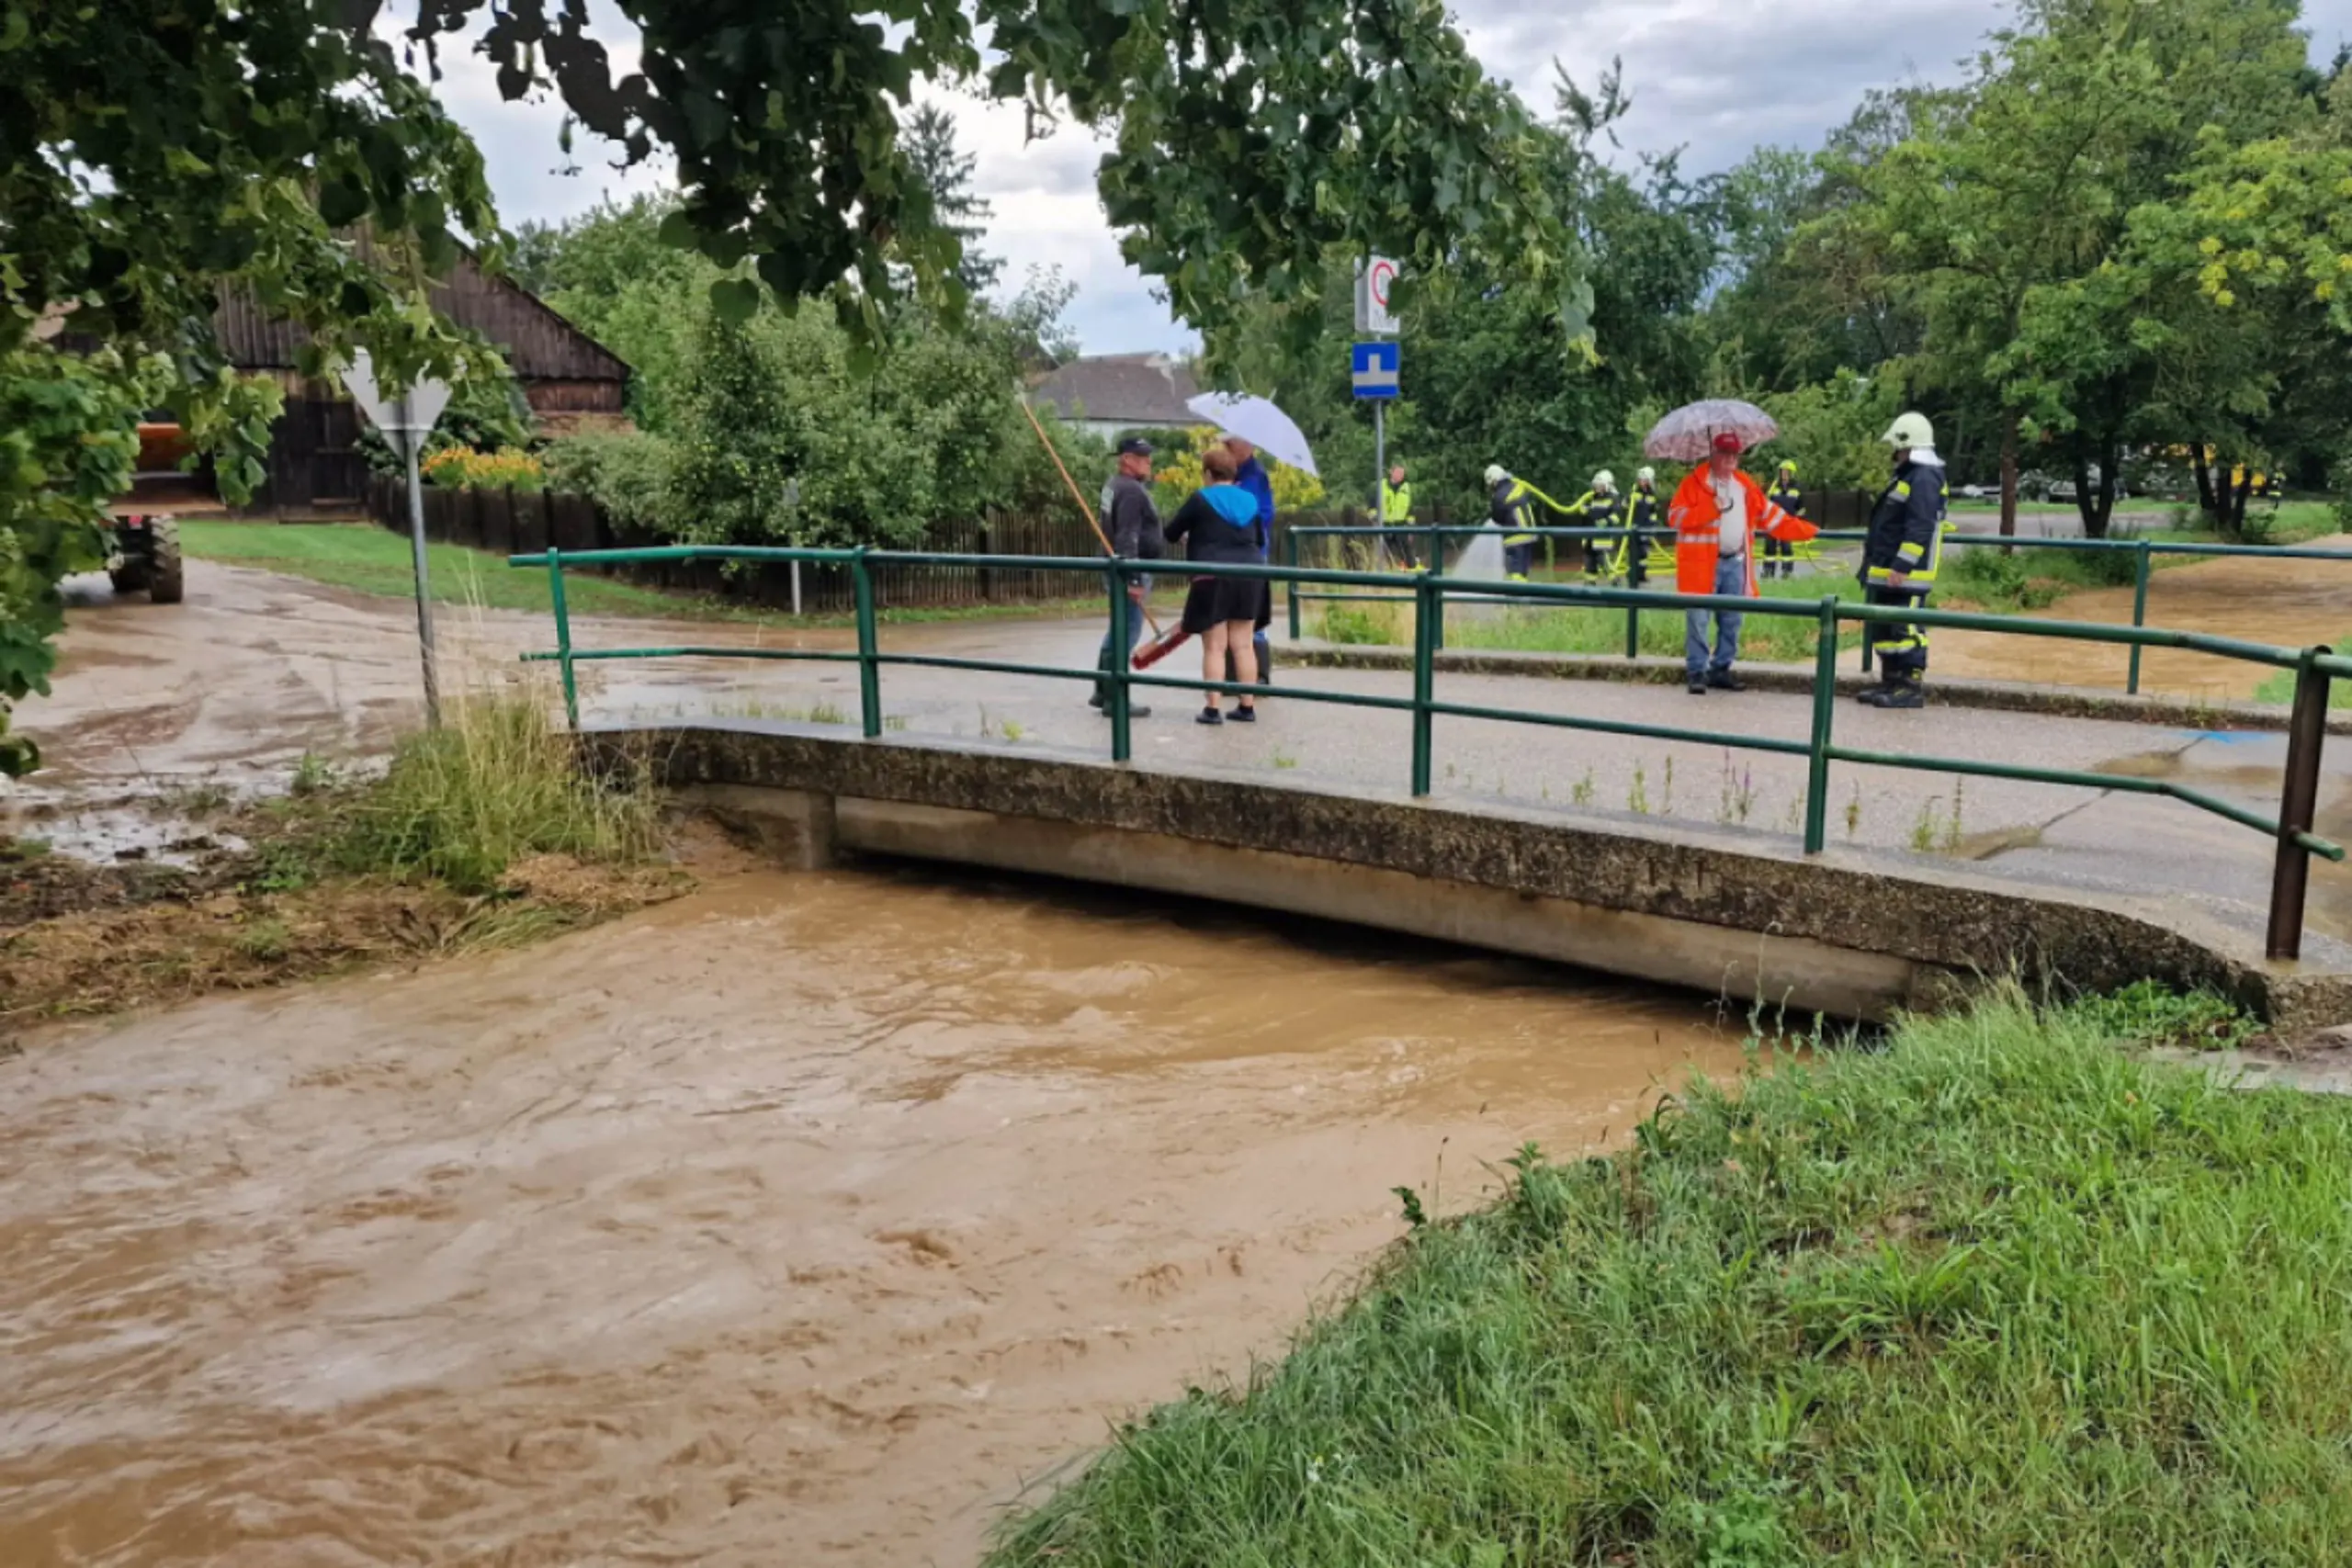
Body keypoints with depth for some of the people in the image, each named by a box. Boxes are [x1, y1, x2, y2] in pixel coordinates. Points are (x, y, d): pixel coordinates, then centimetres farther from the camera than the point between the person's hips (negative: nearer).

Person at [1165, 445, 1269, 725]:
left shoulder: (1200, 499, -4)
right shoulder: (1249, 500, 11)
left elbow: (1169, 533, 4)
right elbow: (1260, 540, 24)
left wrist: (1190, 536, 25)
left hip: (1213, 579, -4)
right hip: (1248, 577, 4)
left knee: (1214, 647, -1)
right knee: (1242, 644, 8)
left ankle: (1213, 709, -2)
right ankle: (1247, 707, 10)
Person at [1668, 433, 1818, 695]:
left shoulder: (1745, 486, 15)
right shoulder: (1695, 482, -4)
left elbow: (1770, 515, 19)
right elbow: (1676, 516, -12)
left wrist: (1805, 530, 14)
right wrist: (1712, 509, -21)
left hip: (1735, 562, 6)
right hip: (1703, 562, -6)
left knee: (1732, 620, 9)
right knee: (1698, 620, -6)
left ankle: (1721, 669, 19)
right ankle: (1697, 672, 0)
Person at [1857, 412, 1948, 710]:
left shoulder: (1924, 479, -15)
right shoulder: (1908, 475, 18)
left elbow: (1920, 529, -22)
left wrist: (1901, 566, -26)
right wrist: (1876, 554, 26)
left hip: (1906, 574, -11)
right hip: (1888, 571, 11)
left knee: (1906, 630, -8)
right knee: (1884, 628, 14)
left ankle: (1913, 688, -5)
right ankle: (1891, 682, 22)